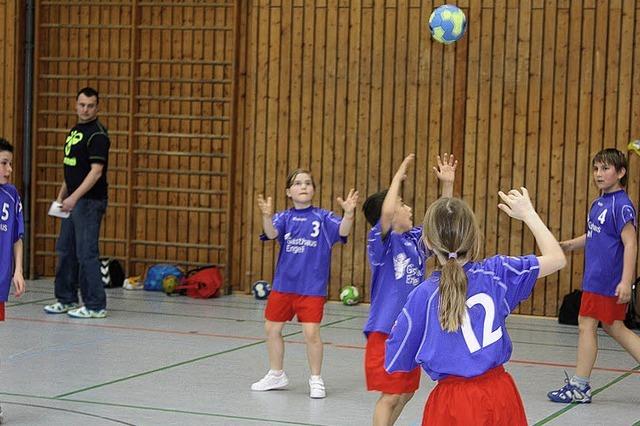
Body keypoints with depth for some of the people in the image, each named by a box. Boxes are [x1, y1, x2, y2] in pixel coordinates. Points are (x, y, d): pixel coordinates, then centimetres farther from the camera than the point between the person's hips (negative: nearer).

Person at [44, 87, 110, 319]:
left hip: (90, 201, -9)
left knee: (86, 252, -8)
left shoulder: (97, 134, -13)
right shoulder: (75, 131, 15)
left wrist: (74, 197, -27)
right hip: (73, 201, 9)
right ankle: (66, 299, 23)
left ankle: (96, 306, -3)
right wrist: (61, 196, 19)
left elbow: (96, 171, -21)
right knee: (65, 250, 13)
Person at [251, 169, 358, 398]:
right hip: (283, 284, 3)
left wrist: (348, 213, -37)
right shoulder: (284, 217, 1)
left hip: (312, 287, -3)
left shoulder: (323, 217, -2)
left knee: (311, 333, -10)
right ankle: (276, 375, 32)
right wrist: (267, 216, -39)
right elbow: (272, 233, -18)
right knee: (272, 329, 12)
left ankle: (316, 380, 10)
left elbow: (342, 230, -17)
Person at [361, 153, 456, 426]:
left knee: (406, 392, 16)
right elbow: (386, 213, -32)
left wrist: (447, 184, 9)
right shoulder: (381, 241, -13)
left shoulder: (415, 239, 8)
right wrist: (398, 176, -22)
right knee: (390, 395, -6)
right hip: (386, 329, -8)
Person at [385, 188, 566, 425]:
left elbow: (396, 359, -2)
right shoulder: (496, 273, -4)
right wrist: (528, 214, 16)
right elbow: (556, 258, 9)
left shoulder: (424, 295, -10)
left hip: (452, 404, -3)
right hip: (500, 396, 3)